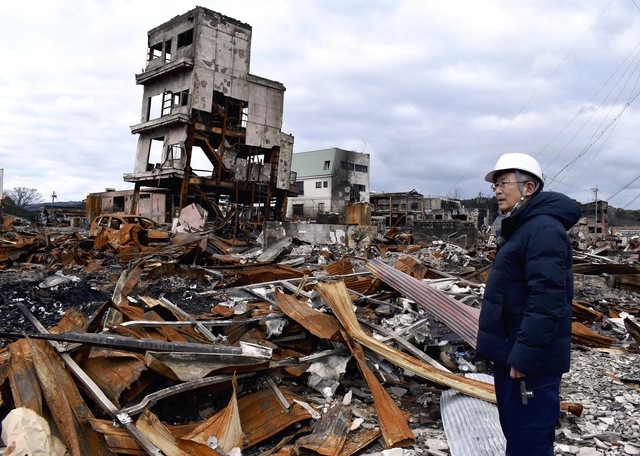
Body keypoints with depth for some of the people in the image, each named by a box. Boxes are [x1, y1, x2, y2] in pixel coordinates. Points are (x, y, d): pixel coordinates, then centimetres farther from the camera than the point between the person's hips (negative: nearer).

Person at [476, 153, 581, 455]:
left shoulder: (543, 229, -19)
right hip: (510, 354, 10)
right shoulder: (520, 228, 15)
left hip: (530, 360, -10)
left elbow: (546, 301, -27)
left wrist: (524, 357, -25)